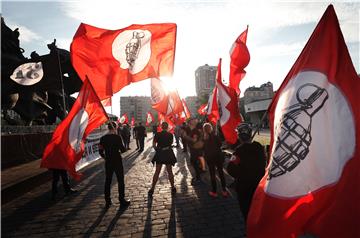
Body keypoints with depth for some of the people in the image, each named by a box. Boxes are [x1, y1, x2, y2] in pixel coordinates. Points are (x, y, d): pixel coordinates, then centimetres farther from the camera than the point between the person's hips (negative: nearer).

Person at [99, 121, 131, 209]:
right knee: (120, 181, 8)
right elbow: (123, 150, -15)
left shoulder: (103, 138, -1)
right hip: (117, 162, -4)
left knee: (108, 181, 14)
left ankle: (107, 201, 23)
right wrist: (123, 147, 7)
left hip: (108, 162, 4)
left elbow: (101, 151, 2)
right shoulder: (117, 137, -14)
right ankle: (122, 200, 15)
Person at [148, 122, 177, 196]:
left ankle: (152, 189, 9)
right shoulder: (170, 135, -6)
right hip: (168, 153, 0)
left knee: (157, 171, 8)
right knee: (169, 171, 12)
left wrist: (157, 149, 9)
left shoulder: (157, 134, -7)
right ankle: (173, 188, 20)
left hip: (159, 154, 0)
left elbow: (153, 144, -6)